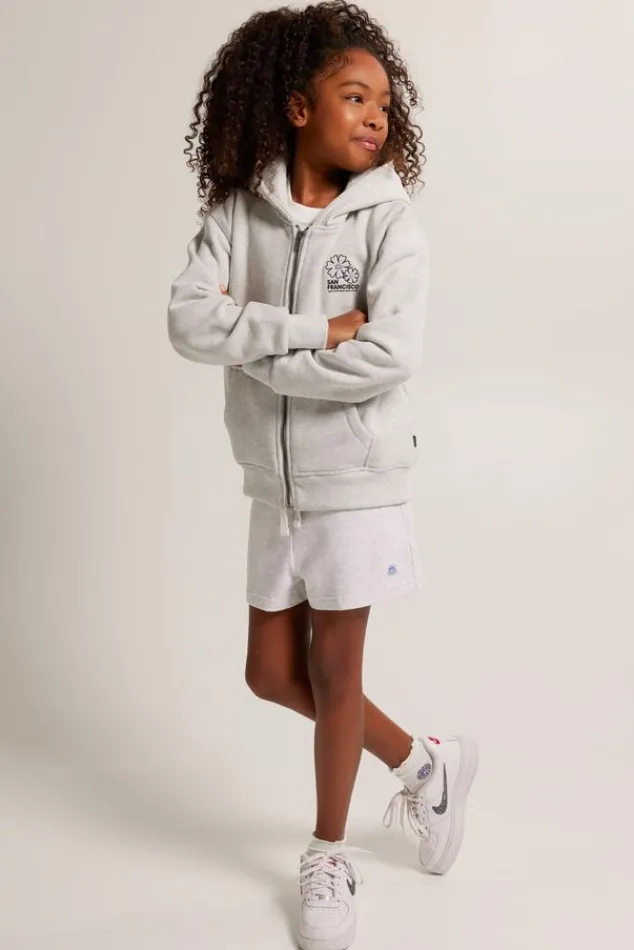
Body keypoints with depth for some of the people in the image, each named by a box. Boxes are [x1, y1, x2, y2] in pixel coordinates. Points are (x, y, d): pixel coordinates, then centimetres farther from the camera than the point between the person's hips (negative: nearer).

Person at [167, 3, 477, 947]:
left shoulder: (389, 218, -10)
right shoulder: (238, 209, -2)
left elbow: (387, 358, -22)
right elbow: (187, 321, -15)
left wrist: (252, 341, -15)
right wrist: (318, 329, -22)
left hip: (358, 480, -4)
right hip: (275, 483, 5)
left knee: (334, 671, 6)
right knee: (273, 672, 13)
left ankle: (329, 859, 31)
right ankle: (423, 763, 36)